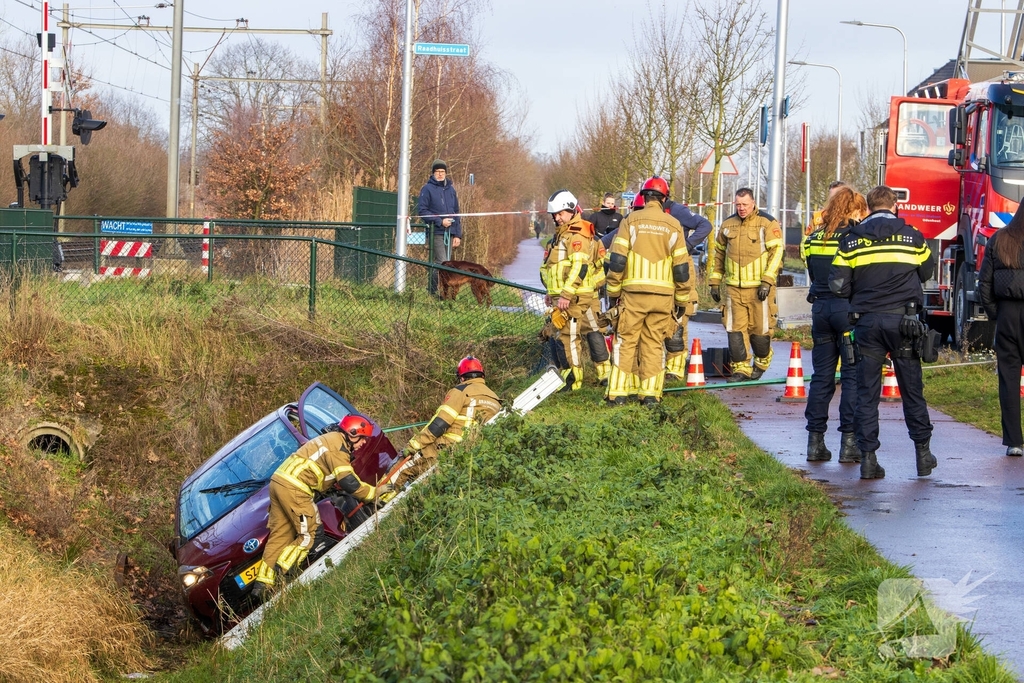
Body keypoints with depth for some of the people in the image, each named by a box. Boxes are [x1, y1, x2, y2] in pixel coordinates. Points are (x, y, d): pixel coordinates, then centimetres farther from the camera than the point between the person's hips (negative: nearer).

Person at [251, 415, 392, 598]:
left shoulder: (331, 439, 22)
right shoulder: (338, 448, -10)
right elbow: (349, 483, -15)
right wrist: (375, 492, -3)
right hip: (293, 488, -10)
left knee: (279, 534, 11)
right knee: (308, 535, -1)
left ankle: (263, 583, 8)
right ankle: (281, 572, -6)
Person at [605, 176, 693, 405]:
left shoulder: (631, 221, -1)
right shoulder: (673, 225, 5)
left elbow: (616, 260, -5)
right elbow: (682, 268, 4)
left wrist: (614, 291, 5)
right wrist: (682, 301, 12)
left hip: (633, 292, -2)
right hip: (663, 294, 2)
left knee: (625, 342, 4)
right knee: (654, 344, 8)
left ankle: (617, 393, 2)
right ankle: (650, 393, 4)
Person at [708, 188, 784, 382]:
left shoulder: (767, 224, -4)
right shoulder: (728, 225, 10)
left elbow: (777, 252, -8)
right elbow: (719, 254, 20)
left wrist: (767, 281, -14)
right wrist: (715, 281, 15)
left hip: (759, 287, -4)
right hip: (734, 287, 4)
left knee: (760, 329, 3)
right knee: (735, 329, -1)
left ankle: (761, 362, 27)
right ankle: (741, 368, 6)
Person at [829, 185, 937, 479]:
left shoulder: (851, 240, 2)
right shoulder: (912, 237, 3)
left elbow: (838, 285, -2)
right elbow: (926, 273, 17)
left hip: (867, 322, 0)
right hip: (903, 320, 0)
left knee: (866, 393, 4)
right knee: (912, 390, 9)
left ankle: (868, 457, 0)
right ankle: (923, 453, 13)